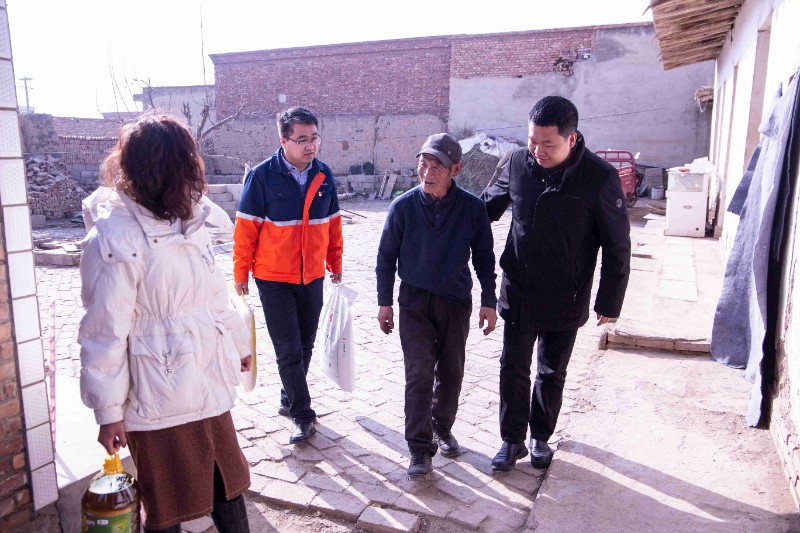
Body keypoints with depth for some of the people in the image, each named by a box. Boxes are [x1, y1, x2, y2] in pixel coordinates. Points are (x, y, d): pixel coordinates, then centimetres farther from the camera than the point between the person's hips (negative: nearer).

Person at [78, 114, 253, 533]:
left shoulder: (189, 222, 6)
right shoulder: (116, 238, -18)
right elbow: (105, 332, -15)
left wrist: (238, 341, 24)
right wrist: (109, 412, -10)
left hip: (209, 386, 7)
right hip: (159, 402, -7)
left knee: (227, 484, 20)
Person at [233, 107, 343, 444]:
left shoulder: (324, 175, 1)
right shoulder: (262, 175, -12)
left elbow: (332, 223, 10)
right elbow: (246, 227, -8)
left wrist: (335, 264, 14)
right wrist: (241, 273, -6)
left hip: (312, 277, 5)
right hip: (274, 278, -4)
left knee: (305, 345, 14)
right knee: (288, 349, 0)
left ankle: (289, 400, 34)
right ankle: (303, 415, 13)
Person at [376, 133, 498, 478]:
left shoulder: (472, 208, -9)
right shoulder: (403, 207, -10)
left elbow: (484, 256, 2)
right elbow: (386, 256, 0)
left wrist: (489, 301, 1)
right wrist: (384, 302, 1)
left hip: (456, 301, 2)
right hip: (414, 300, -1)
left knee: (451, 371, 13)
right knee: (419, 373, -5)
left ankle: (442, 428, 34)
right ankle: (419, 448, 5)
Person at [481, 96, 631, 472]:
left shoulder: (599, 178, -17)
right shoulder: (519, 163, -8)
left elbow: (617, 247, -9)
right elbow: (490, 204, 12)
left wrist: (609, 302, -5)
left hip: (565, 299, -2)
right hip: (517, 292, 2)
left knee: (552, 373, 15)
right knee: (513, 367, 10)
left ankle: (541, 437, 37)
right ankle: (512, 440, 27)